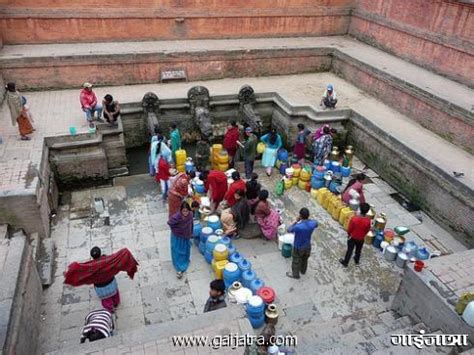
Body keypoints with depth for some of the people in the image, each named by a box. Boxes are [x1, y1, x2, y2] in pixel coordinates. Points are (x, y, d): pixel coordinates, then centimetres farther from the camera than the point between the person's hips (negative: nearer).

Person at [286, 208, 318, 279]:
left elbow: (289, 230, -17)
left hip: (298, 247, -5)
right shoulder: (313, 223, -23)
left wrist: (296, 221, -13)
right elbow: (316, 224, 5)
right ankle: (303, 271, 56)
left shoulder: (298, 226, -39)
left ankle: (295, 274, 44)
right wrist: (308, 219, -1)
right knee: (305, 259, 31)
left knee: (296, 261, 22)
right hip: (307, 246, 5)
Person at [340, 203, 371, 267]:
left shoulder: (354, 218, -30)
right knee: (358, 250, 27)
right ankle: (357, 261, 51)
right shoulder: (368, 220, -24)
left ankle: (345, 262, 34)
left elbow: (350, 229, -16)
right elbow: (367, 230, -7)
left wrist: (348, 234, 5)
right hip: (361, 239, 2)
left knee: (349, 250, 18)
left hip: (353, 238, -2)